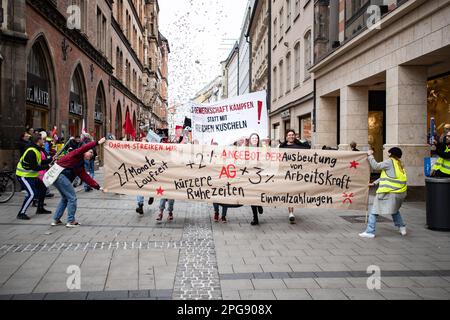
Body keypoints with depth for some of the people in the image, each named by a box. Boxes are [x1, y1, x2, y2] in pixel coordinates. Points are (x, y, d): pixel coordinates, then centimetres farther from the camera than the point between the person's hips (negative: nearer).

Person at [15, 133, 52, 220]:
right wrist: (47, 166, -21)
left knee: (42, 189, 17)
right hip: (24, 176, -10)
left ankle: (40, 209, 31)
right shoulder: (31, 151, -24)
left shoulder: (36, 150, 7)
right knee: (32, 194, -20)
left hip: (31, 175, 10)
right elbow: (34, 167, -27)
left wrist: (51, 159, 5)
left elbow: (40, 162, 12)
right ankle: (21, 213, -12)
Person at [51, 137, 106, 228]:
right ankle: (71, 221, 3)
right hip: (60, 174, -10)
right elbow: (84, 148, -24)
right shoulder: (77, 154, -2)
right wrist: (98, 143, -30)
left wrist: (97, 187, 7)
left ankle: (56, 220, 27)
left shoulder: (81, 165, 21)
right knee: (72, 197, -5)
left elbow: (86, 177, 14)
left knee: (65, 198, 22)